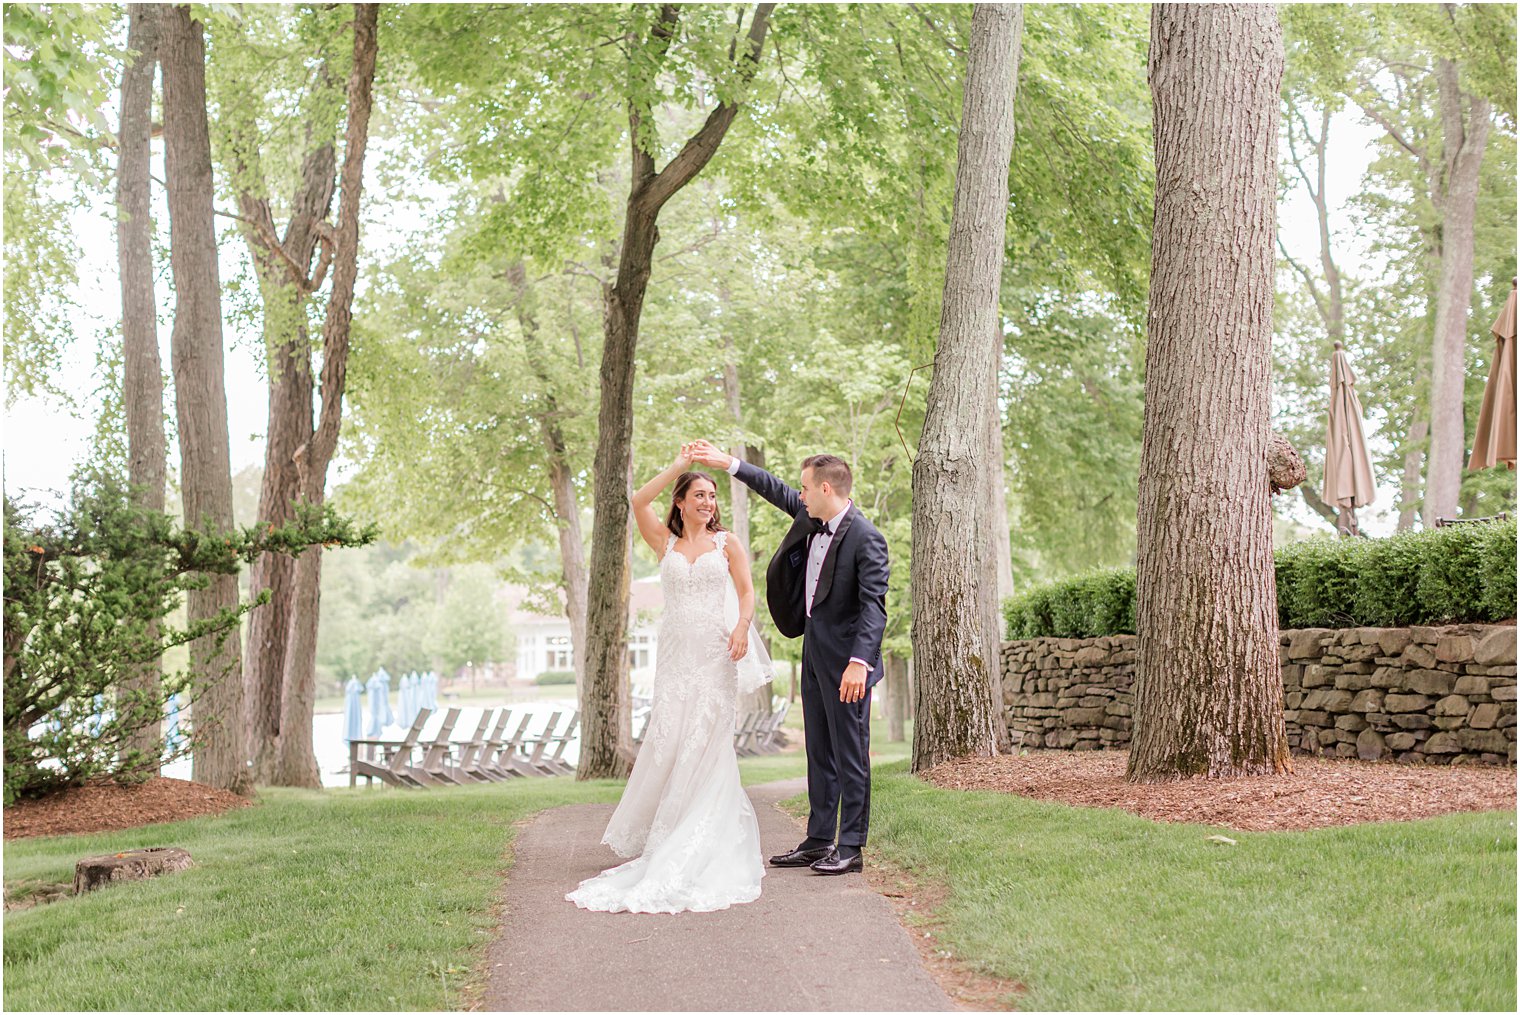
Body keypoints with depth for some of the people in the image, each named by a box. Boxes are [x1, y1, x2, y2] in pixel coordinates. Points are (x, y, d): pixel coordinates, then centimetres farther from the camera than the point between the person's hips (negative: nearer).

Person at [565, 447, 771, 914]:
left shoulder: (727, 543, 10)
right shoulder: (666, 542, 12)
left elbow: (747, 591, 4)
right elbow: (639, 501, -1)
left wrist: (742, 628, -14)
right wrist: (679, 465, 1)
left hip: (717, 654, -1)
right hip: (676, 653, 1)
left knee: (706, 742, -4)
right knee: (669, 739, -4)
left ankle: (706, 841, 4)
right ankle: (671, 835, 9)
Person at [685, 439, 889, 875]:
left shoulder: (866, 538, -18)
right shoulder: (813, 518, 6)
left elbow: (873, 607, -22)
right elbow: (776, 490, 22)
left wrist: (859, 661, -30)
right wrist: (727, 463, 22)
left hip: (846, 661, -9)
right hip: (814, 653, 9)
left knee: (850, 754, -1)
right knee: (819, 753, 13)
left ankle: (850, 847, 6)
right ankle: (818, 840, 20)